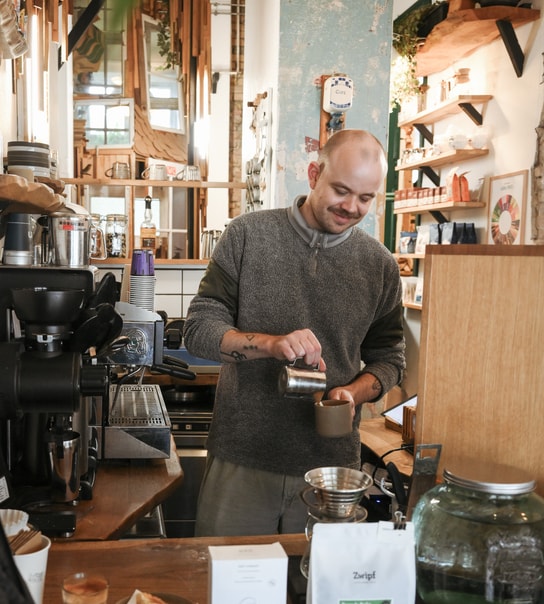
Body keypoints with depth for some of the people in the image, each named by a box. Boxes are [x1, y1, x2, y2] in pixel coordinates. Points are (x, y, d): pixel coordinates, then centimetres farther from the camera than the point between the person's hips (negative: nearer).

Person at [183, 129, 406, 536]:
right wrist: (271, 344, -21)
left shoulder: (380, 265, 2)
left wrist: (352, 393, -11)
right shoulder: (247, 236, -3)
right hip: (241, 461, -1)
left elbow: (388, 358, 10)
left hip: (332, 465, 2)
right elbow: (199, 329, -5)